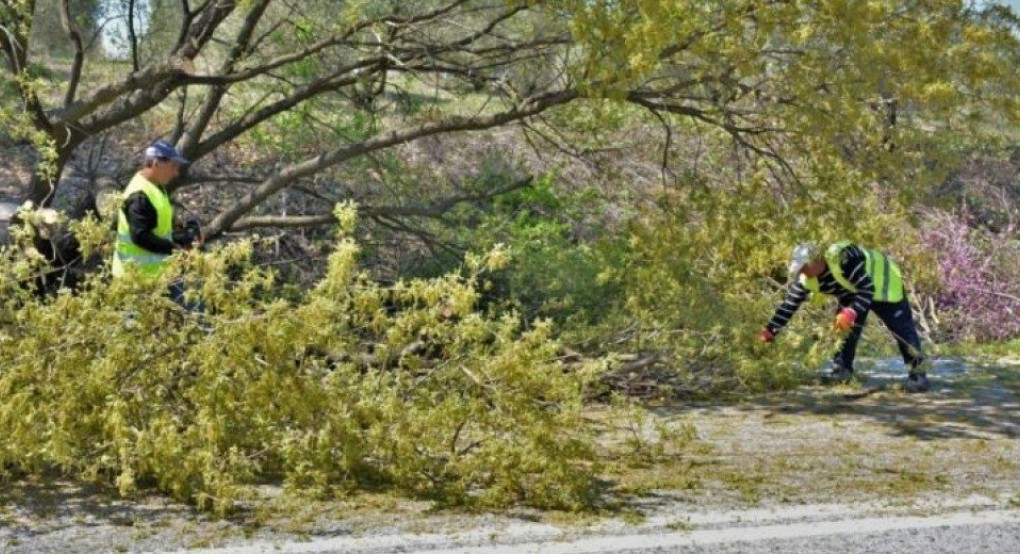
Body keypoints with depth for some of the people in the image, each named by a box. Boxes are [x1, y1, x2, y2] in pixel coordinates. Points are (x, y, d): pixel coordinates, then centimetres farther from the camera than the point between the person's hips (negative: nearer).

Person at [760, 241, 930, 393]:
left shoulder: (843, 260, -42)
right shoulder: (807, 279, -19)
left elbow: (867, 289, -39)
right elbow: (788, 305, -11)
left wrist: (851, 312, -50)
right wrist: (770, 332, -14)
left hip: (883, 281, -7)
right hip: (852, 291, 7)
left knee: (901, 327, -8)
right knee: (843, 326, -2)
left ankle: (918, 374, -5)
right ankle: (842, 369, 9)